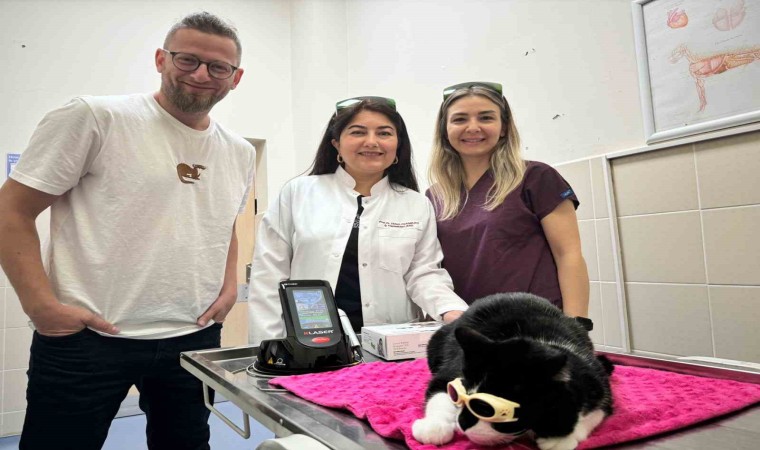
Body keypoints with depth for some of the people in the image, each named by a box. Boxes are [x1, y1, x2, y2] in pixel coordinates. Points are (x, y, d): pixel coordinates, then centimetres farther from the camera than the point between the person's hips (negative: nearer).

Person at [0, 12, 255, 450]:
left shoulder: (240, 152, 8)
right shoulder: (93, 118, -8)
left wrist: (229, 286, 8)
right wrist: (40, 304, -14)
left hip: (195, 338, 5)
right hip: (86, 338, -4)